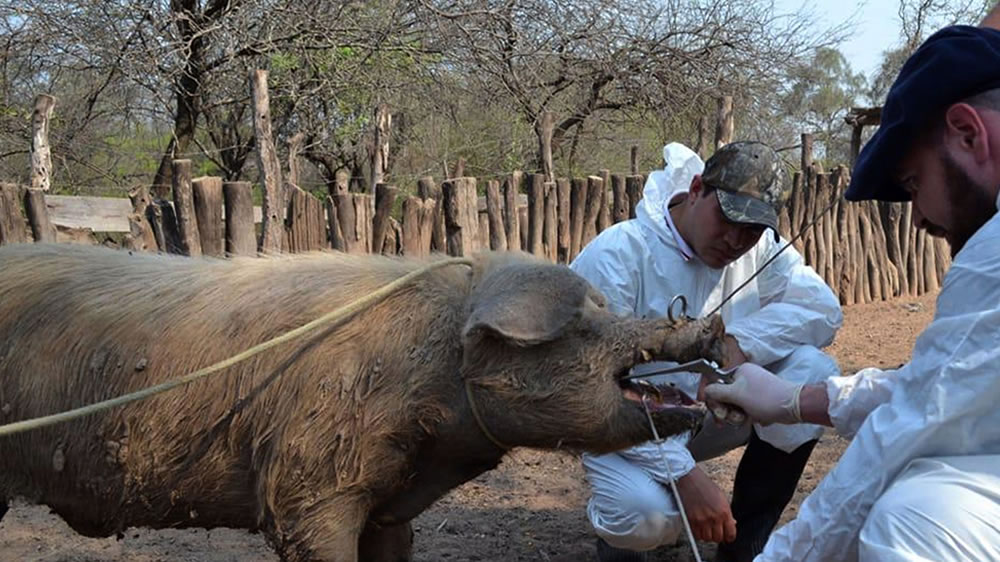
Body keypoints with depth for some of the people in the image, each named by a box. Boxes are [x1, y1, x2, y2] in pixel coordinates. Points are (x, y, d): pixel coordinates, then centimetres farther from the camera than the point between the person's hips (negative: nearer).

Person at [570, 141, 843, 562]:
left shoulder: (760, 248, -5)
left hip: (712, 413, 6)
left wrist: (740, 341, -30)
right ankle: (623, 527, 5)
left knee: (812, 370, -18)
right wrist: (686, 474, -36)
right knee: (647, 511, -36)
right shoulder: (617, 255, -22)